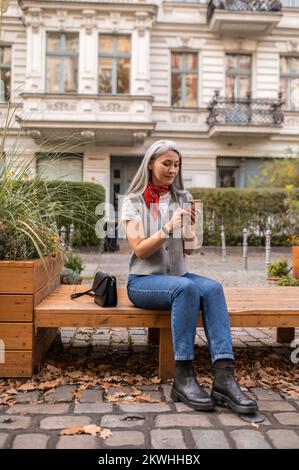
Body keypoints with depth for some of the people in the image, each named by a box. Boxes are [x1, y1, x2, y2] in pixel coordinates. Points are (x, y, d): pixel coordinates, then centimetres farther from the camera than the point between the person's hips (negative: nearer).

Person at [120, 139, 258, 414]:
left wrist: (190, 227, -14)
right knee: (186, 287, -35)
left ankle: (224, 378, -35)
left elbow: (189, 250, 6)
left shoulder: (183, 199, 11)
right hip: (143, 281, -4)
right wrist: (168, 227, -24)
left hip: (178, 276, 4)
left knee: (213, 287, -28)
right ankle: (183, 378, -30)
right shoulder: (134, 202, 0)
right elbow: (140, 250, -11)